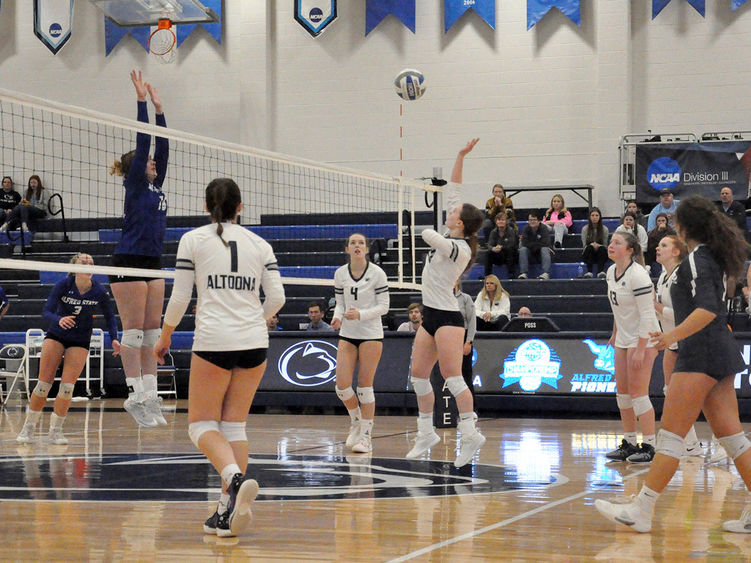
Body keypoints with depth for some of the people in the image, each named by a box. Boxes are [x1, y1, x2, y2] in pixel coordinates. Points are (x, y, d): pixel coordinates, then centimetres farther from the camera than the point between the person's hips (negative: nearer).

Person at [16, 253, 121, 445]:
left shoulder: (99, 292, -13)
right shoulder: (63, 285, -17)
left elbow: (109, 316, 0)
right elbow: (46, 311, -19)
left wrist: (114, 339, -13)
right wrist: (59, 319, -40)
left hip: (80, 341, 1)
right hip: (56, 336, -1)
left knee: (67, 386, -9)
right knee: (43, 384, -5)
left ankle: (56, 430, 5)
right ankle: (28, 428, 9)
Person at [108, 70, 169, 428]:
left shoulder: (155, 184, 16)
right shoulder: (135, 183, -3)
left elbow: (161, 146, 16)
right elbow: (143, 142, -9)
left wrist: (159, 108, 17)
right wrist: (142, 101, -9)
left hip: (152, 263, 8)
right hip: (128, 262, -8)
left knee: (152, 332, 5)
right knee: (133, 331, -7)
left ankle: (150, 395, 6)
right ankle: (135, 395, -7)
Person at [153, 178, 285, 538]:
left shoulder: (192, 240, 3)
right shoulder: (259, 244, 11)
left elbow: (179, 297, 1)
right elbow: (277, 297, 6)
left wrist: (165, 336, 15)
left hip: (213, 341, -3)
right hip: (254, 344, 4)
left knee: (202, 424, 4)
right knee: (235, 425, 10)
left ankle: (236, 479, -25)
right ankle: (227, 514, 4)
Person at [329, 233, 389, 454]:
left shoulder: (377, 273, -6)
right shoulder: (340, 274, 5)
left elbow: (383, 306, -6)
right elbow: (340, 302, 12)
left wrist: (360, 315, -20)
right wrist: (337, 317, -9)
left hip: (371, 334, -3)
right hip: (347, 334, 3)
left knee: (365, 386, -4)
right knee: (342, 386, -5)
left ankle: (366, 436, 4)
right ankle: (356, 421, 23)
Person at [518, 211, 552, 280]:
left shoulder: (544, 228, -11)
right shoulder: (526, 228, -4)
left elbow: (545, 243, -22)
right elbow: (524, 243, -15)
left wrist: (531, 244, -14)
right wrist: (537, 244, -16)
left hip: (540, 252, -2)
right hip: (530, 253, 2)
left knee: (545, 249, -32)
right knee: (522, 249, -25)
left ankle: (546, 273, -45)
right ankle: (523, 273, -35)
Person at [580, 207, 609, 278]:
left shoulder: (604, 229, 0)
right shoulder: (585, 229, 0)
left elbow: (605, 245, -1)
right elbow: (584, 245, -4)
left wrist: (598, 246, -24)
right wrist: (592, 245, -26)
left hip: (600, 255, 0)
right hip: (588, 254, 0)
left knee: (602, 248, -32)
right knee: (590, 247, -33)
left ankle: (601, 271, -44)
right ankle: (589, 272, -46)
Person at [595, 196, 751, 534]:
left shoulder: (697, 259, -12)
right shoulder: (712, 256, 15)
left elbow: (708, 309, -25)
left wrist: (675, 335, -34)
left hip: (702, 354, -10)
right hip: (719, 355, 10)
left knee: (671, 434, -9)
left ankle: (640, 511, -8)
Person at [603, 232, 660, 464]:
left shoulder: (637, 275, -20)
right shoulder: (611, 272, 6)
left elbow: (646, 315, -21)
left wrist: (640, 350, -23)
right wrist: (615, 333, 24)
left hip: (643, 339, -9)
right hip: (623, 338, 9)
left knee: (638, 393, -9)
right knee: (622, 392, 9)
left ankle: (649, 446, -2)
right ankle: (629, 444, 16)